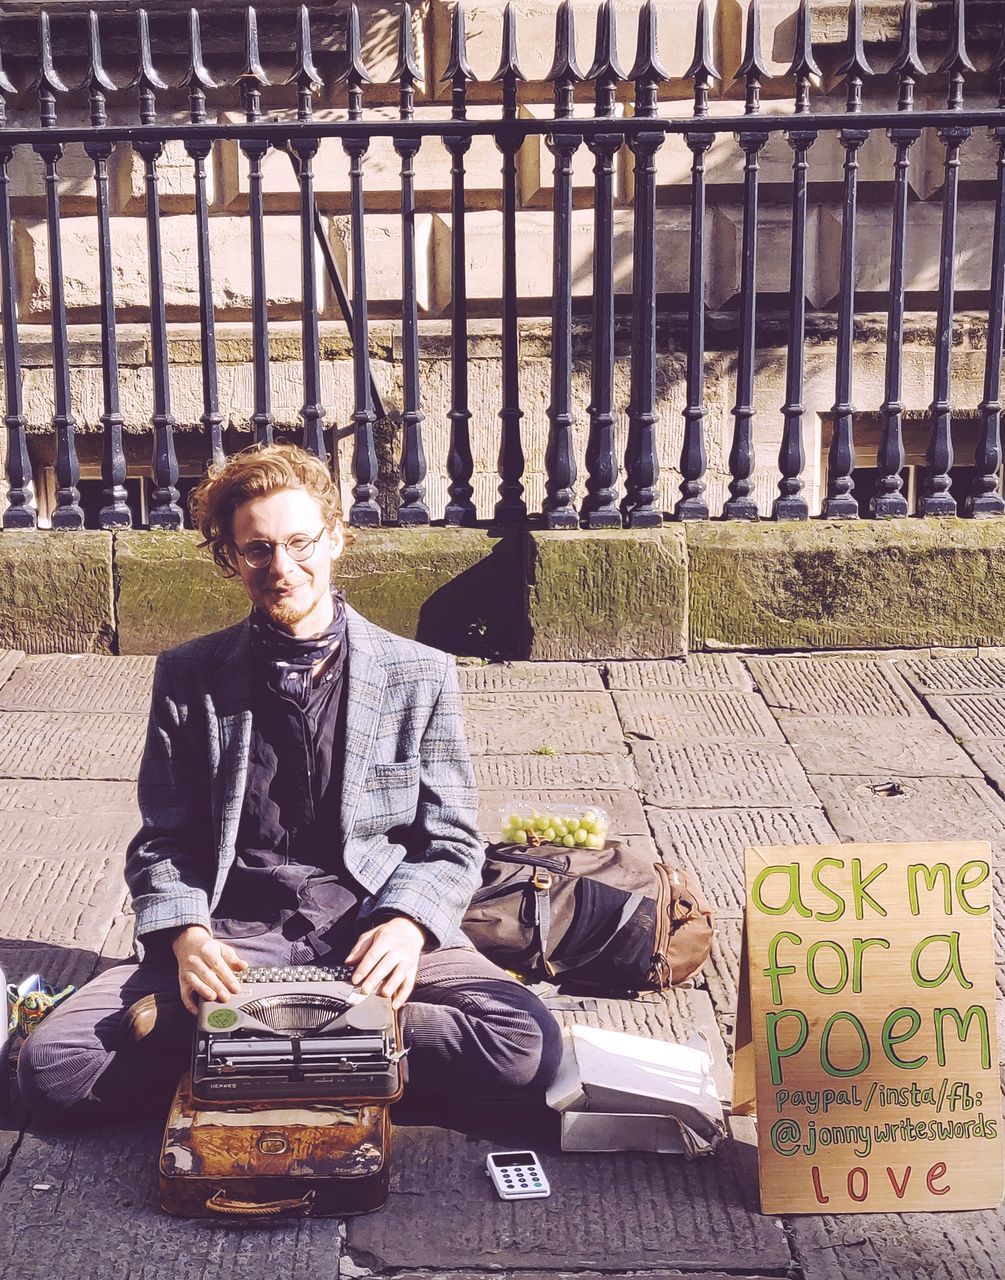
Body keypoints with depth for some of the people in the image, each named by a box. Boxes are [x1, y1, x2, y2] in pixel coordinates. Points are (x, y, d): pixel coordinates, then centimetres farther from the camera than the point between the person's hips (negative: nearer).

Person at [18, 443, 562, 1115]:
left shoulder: (421, 674, 4)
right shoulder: (188, 678, 7)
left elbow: (450, 841, 4)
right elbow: (163, 842, 8)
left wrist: (407, 924, -17)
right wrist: (187, 936, -13)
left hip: (372, 929, 1)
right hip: (233, 936, -1)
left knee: (531, 1044, -28)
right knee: (52, 1064, -23)